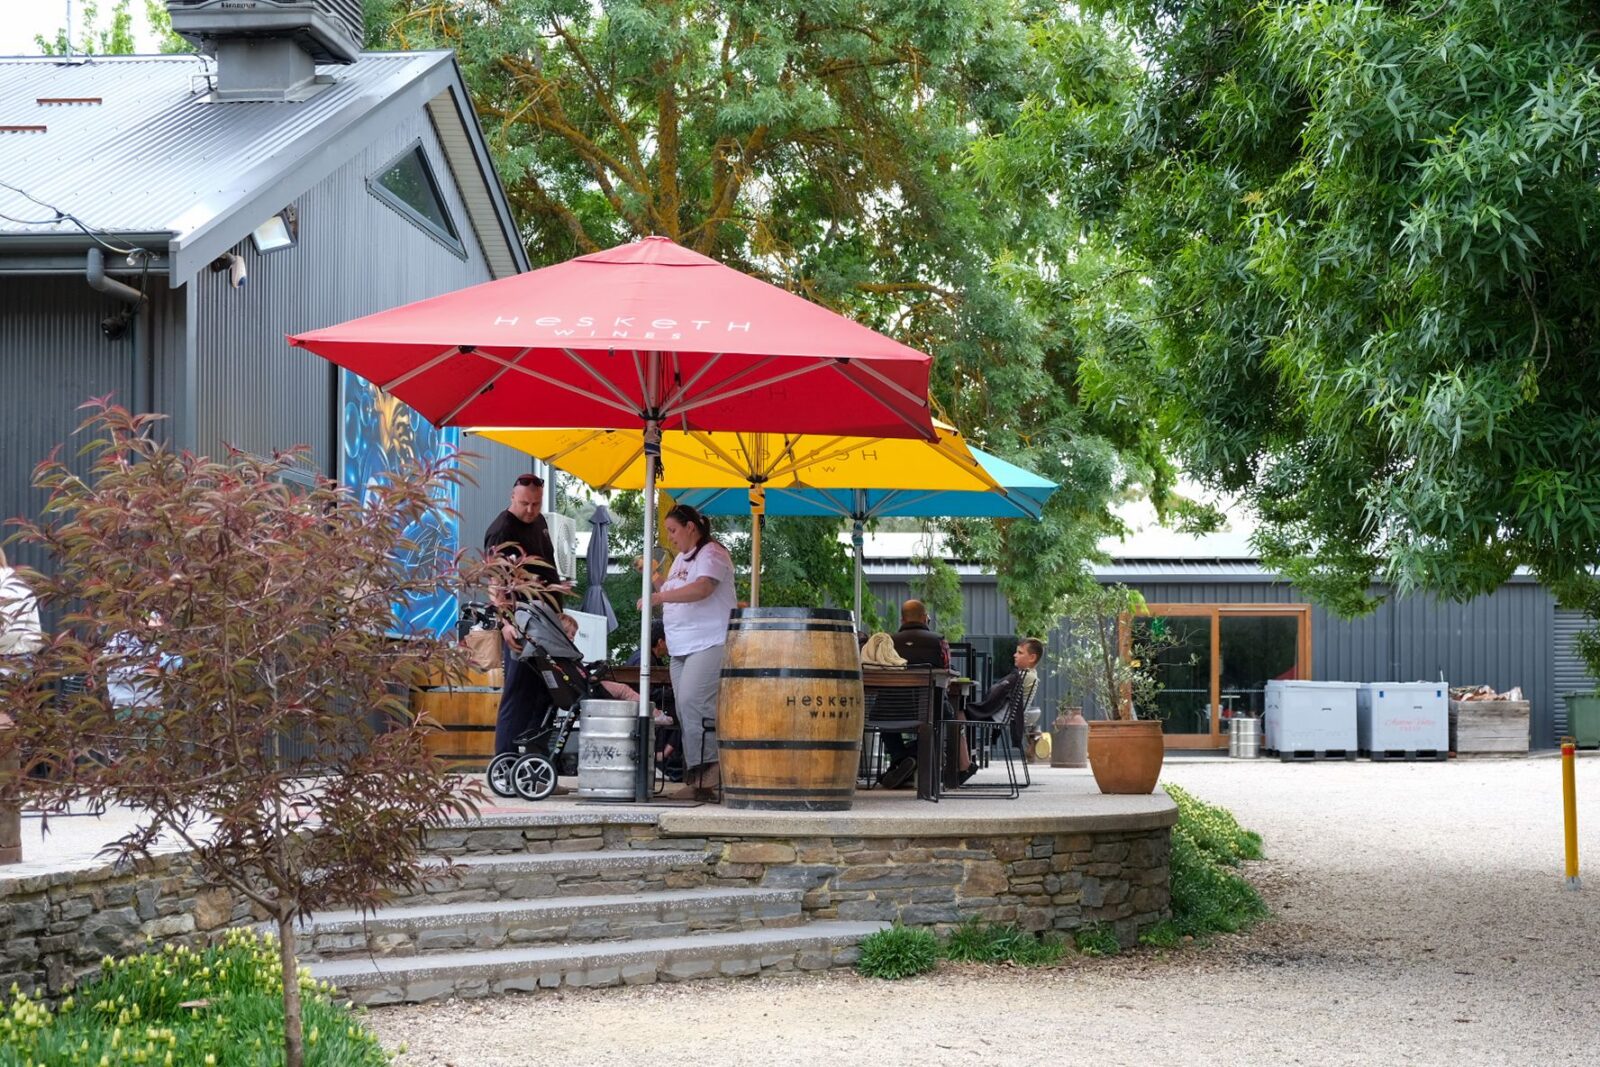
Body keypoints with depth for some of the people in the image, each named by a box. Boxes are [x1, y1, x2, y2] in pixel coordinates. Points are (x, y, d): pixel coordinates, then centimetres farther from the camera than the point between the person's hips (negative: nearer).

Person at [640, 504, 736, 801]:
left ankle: (709, 768, -19)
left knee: (692, 701, -22)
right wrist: (654, 577, 15)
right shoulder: (681, 559, 24)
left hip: (710, 643, -10)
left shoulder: (711, 554, -7)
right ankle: (696, 781, 2)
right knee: (686, 709, 3)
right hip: (682, 648, 10)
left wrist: (657, 597, -29)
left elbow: (701, 589, -24)